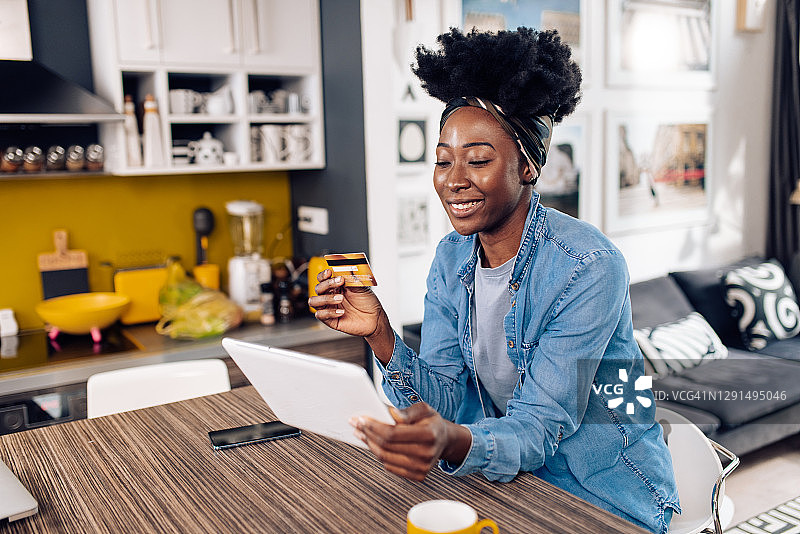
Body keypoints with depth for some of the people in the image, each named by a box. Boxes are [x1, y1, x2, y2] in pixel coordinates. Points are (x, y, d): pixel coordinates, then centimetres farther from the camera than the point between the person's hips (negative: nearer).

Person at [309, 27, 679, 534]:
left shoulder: (588, 268, -22)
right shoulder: (452, 258, -2)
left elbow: (540, 428, -24)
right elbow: (443, 399, -6)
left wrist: (453, 441, -45)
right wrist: (380, 335, -24)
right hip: (505, 475, 5)